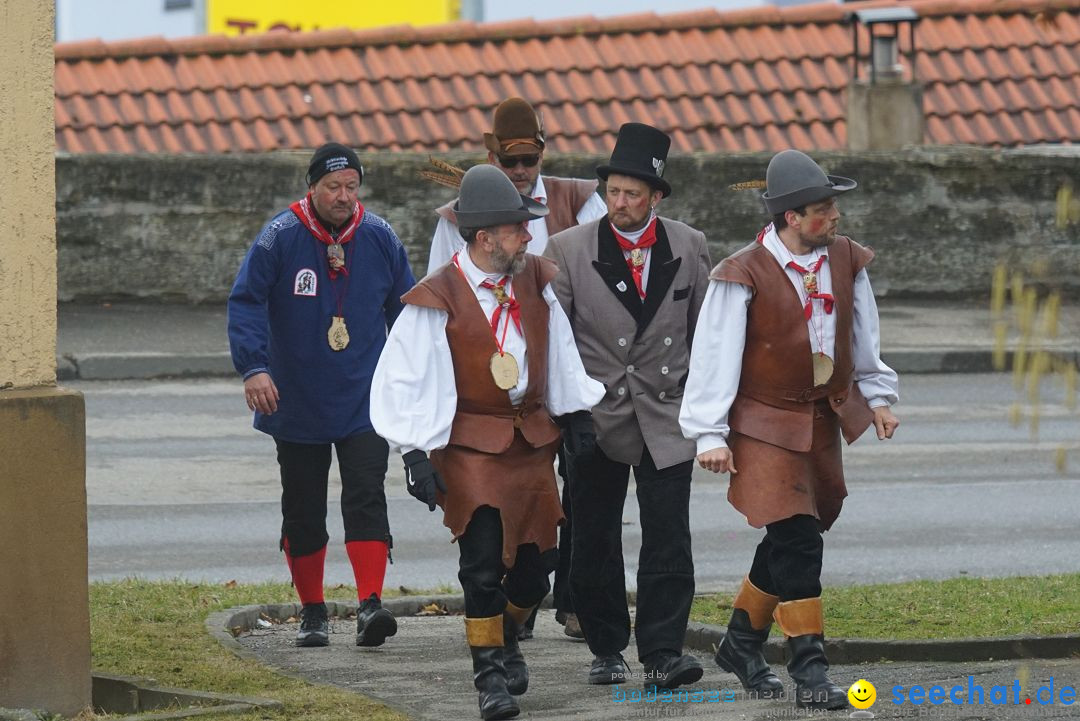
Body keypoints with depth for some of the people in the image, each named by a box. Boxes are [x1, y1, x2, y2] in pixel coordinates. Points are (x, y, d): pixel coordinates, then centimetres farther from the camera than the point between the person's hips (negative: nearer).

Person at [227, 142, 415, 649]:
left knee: (366, 497, -13)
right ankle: (312, 611, 21)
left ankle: (370, 606, -19)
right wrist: (253, 366, -23)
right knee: (303, 510, 8)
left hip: (363, 400, 0)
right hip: (297, 403, 0)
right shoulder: (280, 237, -7)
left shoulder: (379, 238, 2)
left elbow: (405, 309, 14)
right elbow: (245, 303, -10)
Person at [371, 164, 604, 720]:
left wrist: (581, 415, 15)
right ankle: (489, 673, 2)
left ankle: (506, 636, 35)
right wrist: (415, 452, -17)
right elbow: (406, 380, -11)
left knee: (537, 559, 6)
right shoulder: (438, 299, -12)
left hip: (532, 440, 5)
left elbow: (562, 356, 16)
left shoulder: (535, 281, 5)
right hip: (470, 447, -5)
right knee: (482, 563, -12)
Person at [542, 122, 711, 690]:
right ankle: (606, 650, 20)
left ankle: (662, 654, -7)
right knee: (594, 542, 7)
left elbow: (705, 332, 11)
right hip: (594, 418, 0)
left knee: (668, 542, -8)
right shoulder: (567, 250, -3)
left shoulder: (689, 248, 3)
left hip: (666, 418, 0)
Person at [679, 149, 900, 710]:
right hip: (765, 427, -6)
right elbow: (715, 357, -13)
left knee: (789, 542, 13)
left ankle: (742, 643, 32)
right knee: (797, 541, -13)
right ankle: (809, 670, -10)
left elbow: (863, 339, 18)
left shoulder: (846, 262, 1)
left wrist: (877, 396, 22)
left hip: (824, 421, 6)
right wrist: (710, 434, -14)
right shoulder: (743, 277, -17)